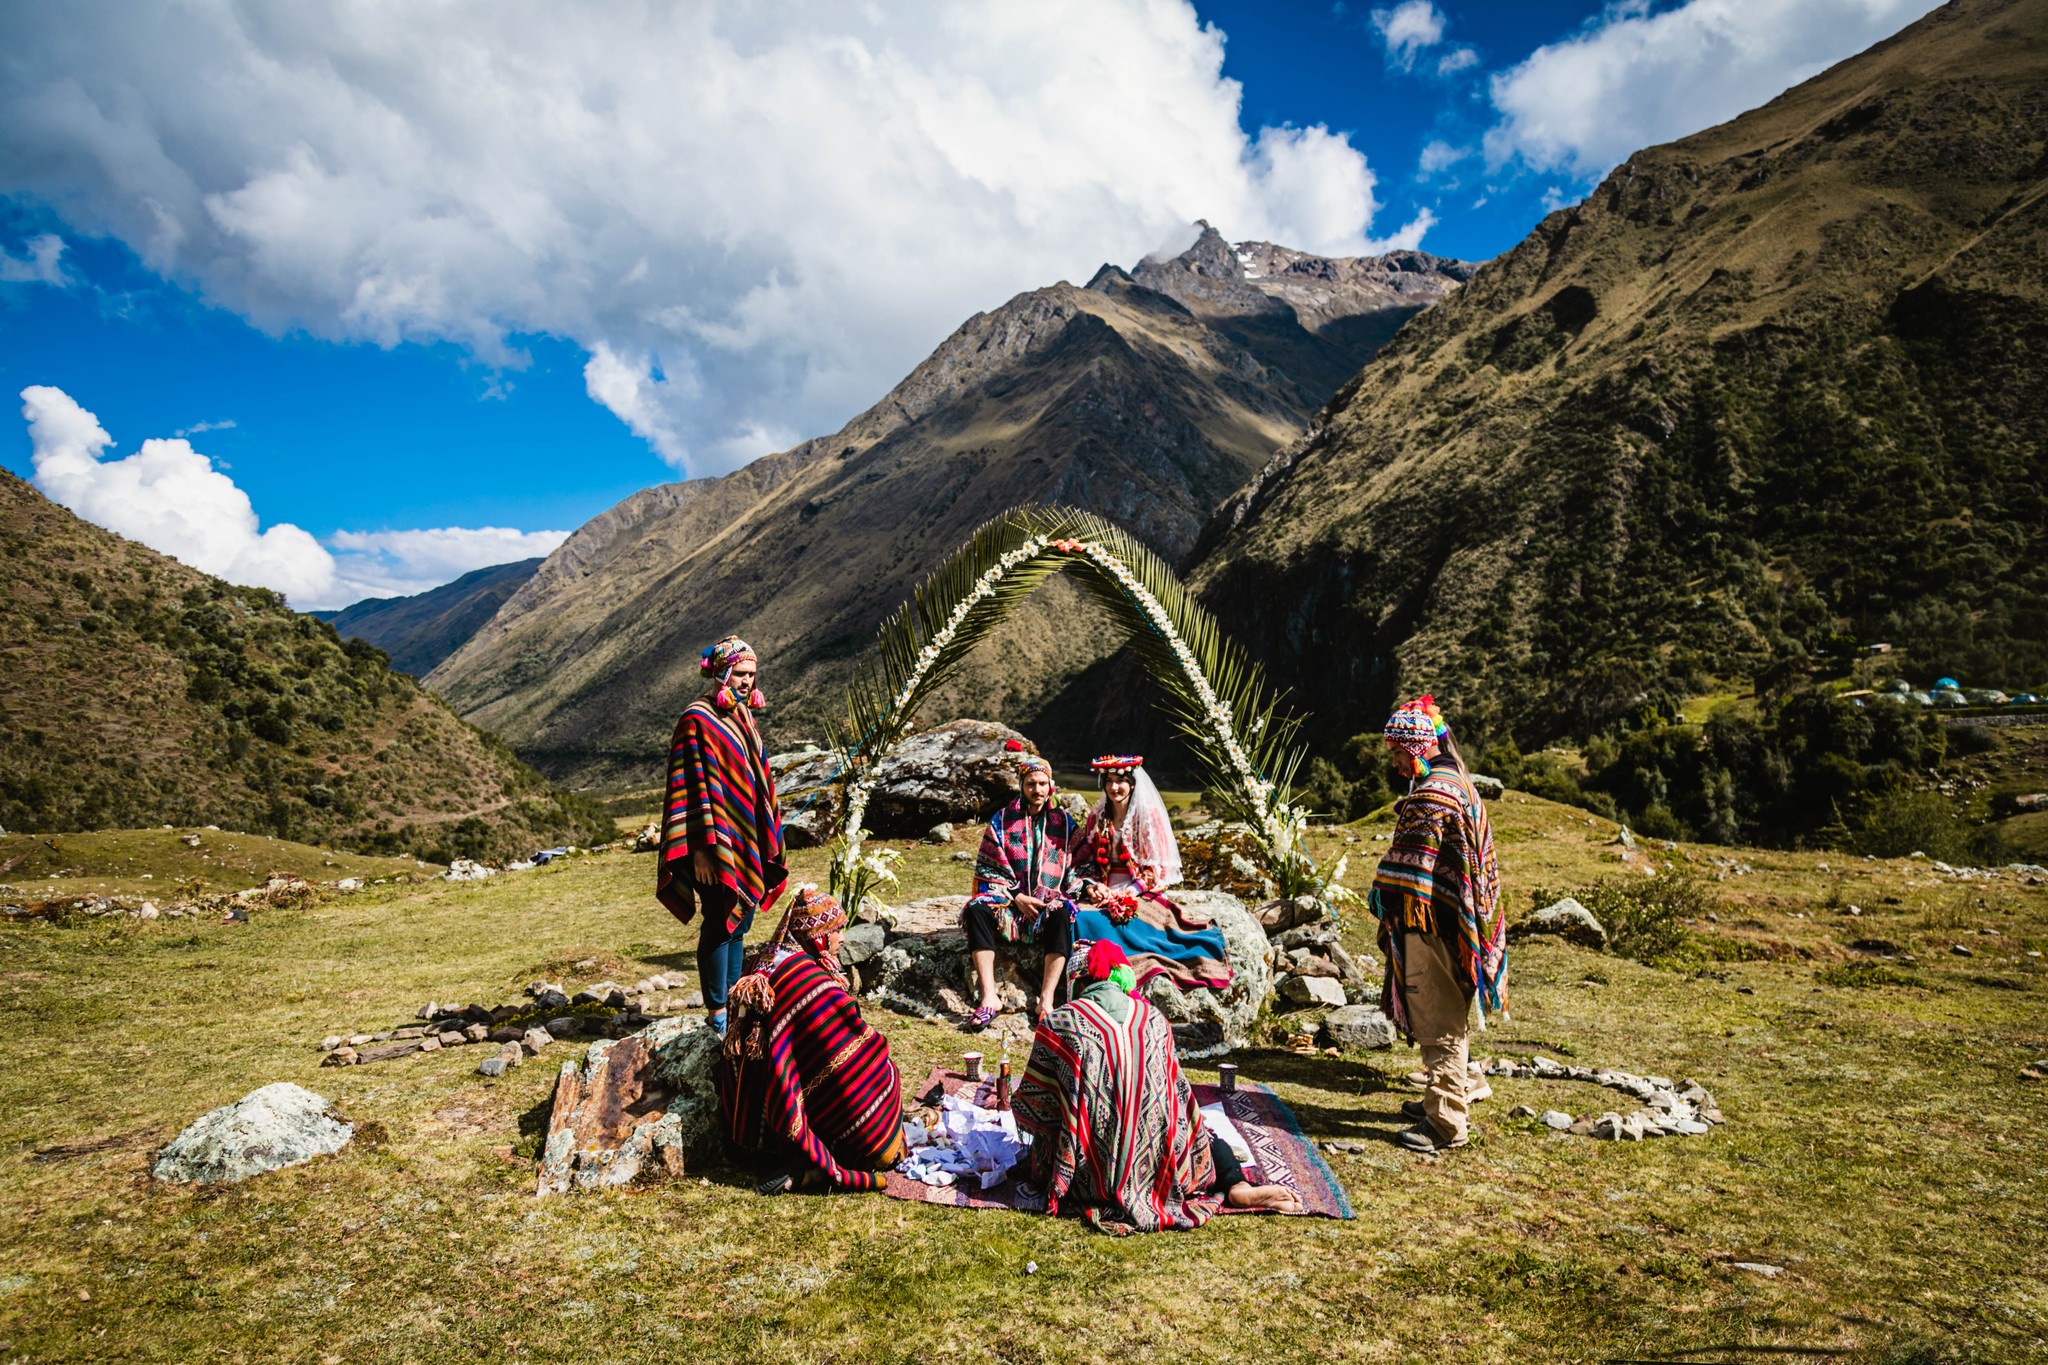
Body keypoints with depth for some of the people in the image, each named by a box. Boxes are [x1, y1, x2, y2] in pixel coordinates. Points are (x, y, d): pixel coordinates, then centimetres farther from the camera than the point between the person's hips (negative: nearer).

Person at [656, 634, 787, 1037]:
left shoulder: (744, 717, 13)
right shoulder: (698, 720, -12)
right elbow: (696, 786, -17)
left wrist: (767, 837, 18)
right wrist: (703, 847, -20)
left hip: (748, 842, 8)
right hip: (719, 845, -8)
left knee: (738, 923, 13)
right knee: (720, 924, -3)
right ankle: (717, 1014, 7)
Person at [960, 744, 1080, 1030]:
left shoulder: (1064, 822, 10)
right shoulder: (1001, 820, 8)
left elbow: (1074, 869, 10)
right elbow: (987, 868, 3)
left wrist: (1056, 895, -9)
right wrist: (1016, 897, -10)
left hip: (1048, 902, 0)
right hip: (1009, 900, 1)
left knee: (1062, 913, -36)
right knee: (976, 908, -31)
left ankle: (1046, 1001, -38)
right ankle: (989, 997, -36)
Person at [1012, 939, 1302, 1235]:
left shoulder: (1059, 1023, -4)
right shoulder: (1154, 1018, 6)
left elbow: (1030, 1102, 1)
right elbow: (1176, 1092, 15)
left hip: (1092, 1176, -4)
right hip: (1156, 1164, 4)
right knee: (1204, 1133, 32)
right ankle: (1236, 1185, -1)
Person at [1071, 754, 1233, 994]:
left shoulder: (1150, 816, 0)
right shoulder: (1096, 819, 14)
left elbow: (1157, 866, -4)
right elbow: (1083, 860, 14)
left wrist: (1127, 894, -15)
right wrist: (1091, 886, -8)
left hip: (1141, 895, -4)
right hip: (1102, 894, 4)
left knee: (1123, 921, -35)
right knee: (1081, 918, -27)